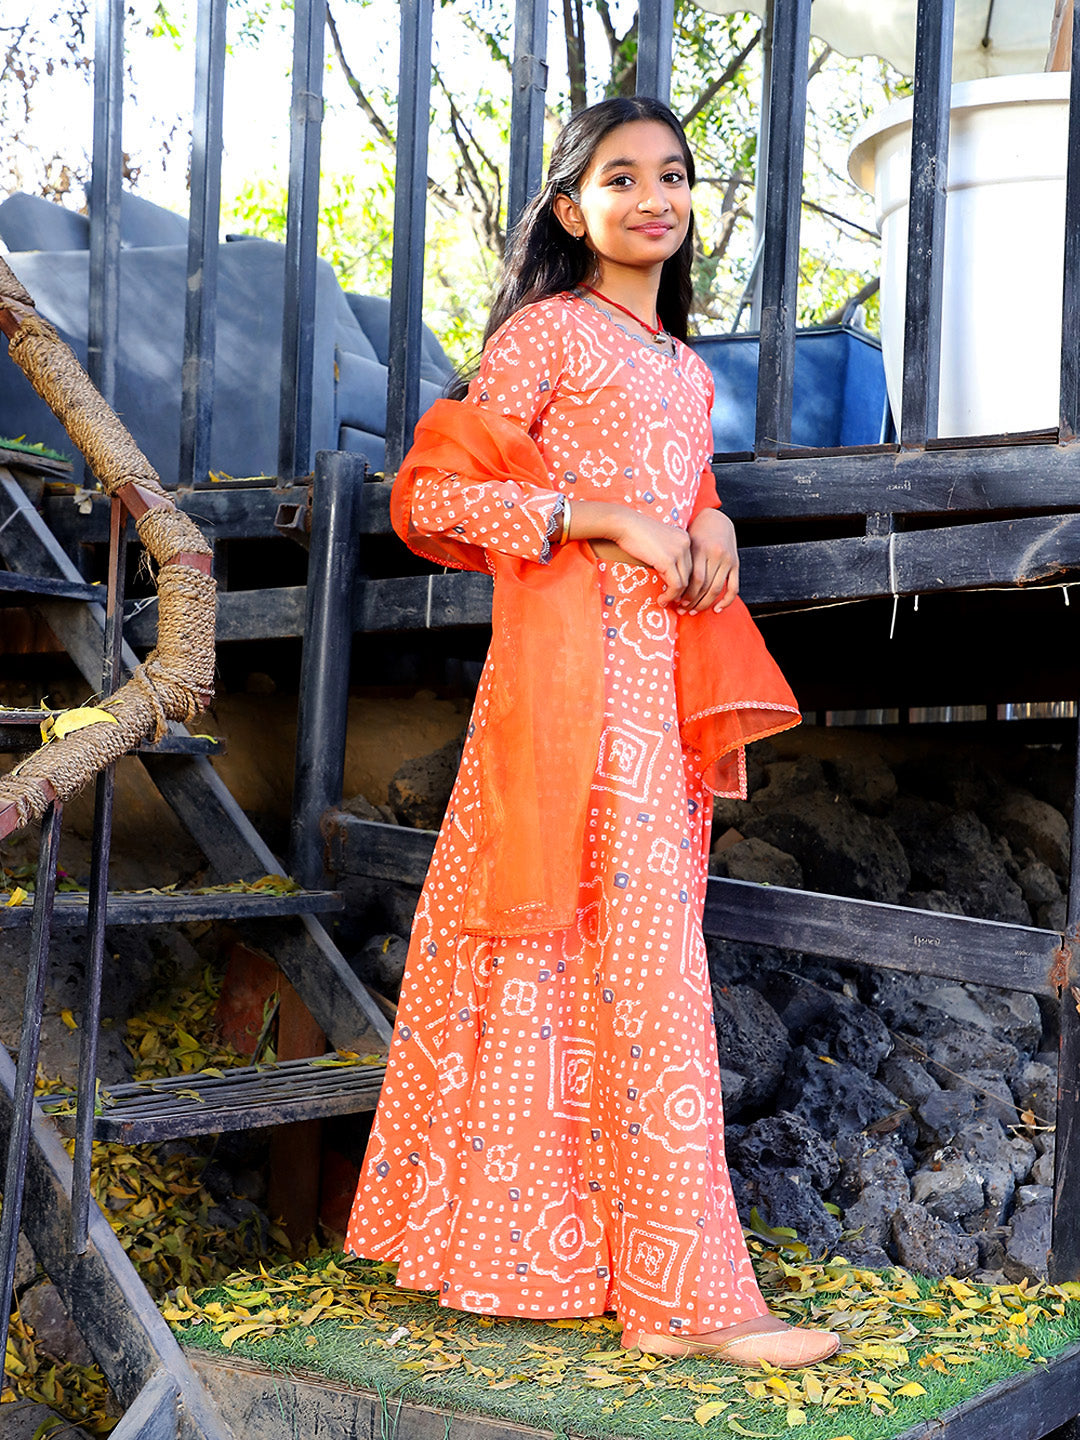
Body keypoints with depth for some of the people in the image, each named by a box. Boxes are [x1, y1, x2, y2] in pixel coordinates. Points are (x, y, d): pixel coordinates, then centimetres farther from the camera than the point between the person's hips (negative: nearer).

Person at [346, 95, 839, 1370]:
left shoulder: (682, 366, 21)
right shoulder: (546, 331, -2)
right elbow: (433, 496, -9)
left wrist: (709, 522, 6)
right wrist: (605, 514, -15)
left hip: (665, 668, 8)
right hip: (574, 667, -8)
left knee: (630, 961, 8)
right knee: (645, 953, -11)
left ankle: (553, 1247, 18)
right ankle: (686, 1294, -7)